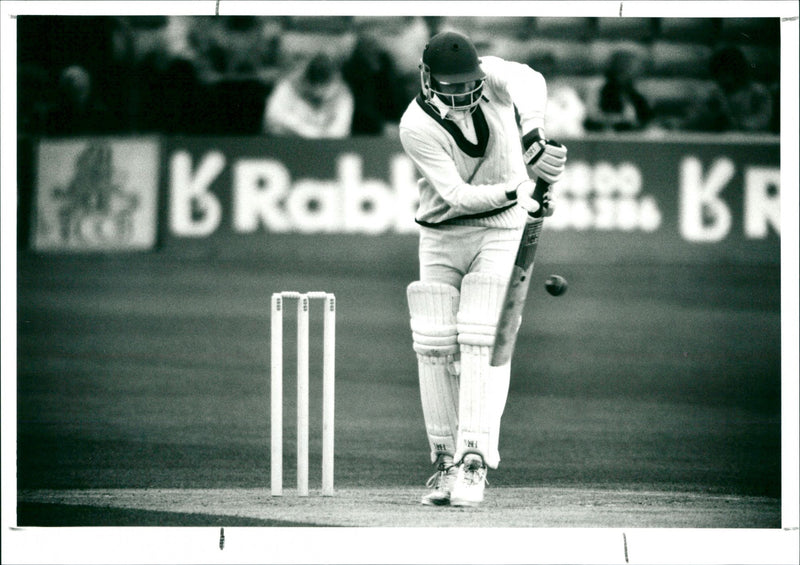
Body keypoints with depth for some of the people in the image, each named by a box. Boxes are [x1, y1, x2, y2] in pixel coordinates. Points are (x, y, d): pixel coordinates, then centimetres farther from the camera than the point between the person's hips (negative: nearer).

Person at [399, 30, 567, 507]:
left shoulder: (490, 75, -10)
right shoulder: (417, 126, -19)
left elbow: (529, 81, -25)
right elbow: (457, 195, -24)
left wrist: (533, 140, -41)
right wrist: (518, 190, -36)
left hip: (500, 231, 0)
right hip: (441, 236, 0)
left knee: (483, 341, -13)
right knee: (436, 344, -3)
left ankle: (474, 461, -19)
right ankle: (445, 459, 10)